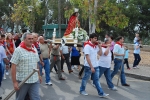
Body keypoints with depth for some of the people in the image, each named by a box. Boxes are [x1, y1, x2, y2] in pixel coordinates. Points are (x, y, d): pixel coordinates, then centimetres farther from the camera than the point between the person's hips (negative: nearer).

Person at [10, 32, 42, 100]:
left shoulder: (34, 49, 8)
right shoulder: (18, 50, -11)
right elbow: (13, 67, -13)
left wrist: (39, 75, 18)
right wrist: (14, 82, -16)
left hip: (35, 81, 4)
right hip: (22, 81, -4)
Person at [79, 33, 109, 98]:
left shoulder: (96, 45, 6)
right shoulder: (87, 46, -16)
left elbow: (100, 53, 11)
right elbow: (87, 57, -20)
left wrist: (99, 46, 0)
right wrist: (91, 67, -22)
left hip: (96, 66, 7)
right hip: (88, 66, -6)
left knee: (96, 80, 7)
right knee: (85, 79, 10)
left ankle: (101, 93, 5)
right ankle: (82, 90, 27)